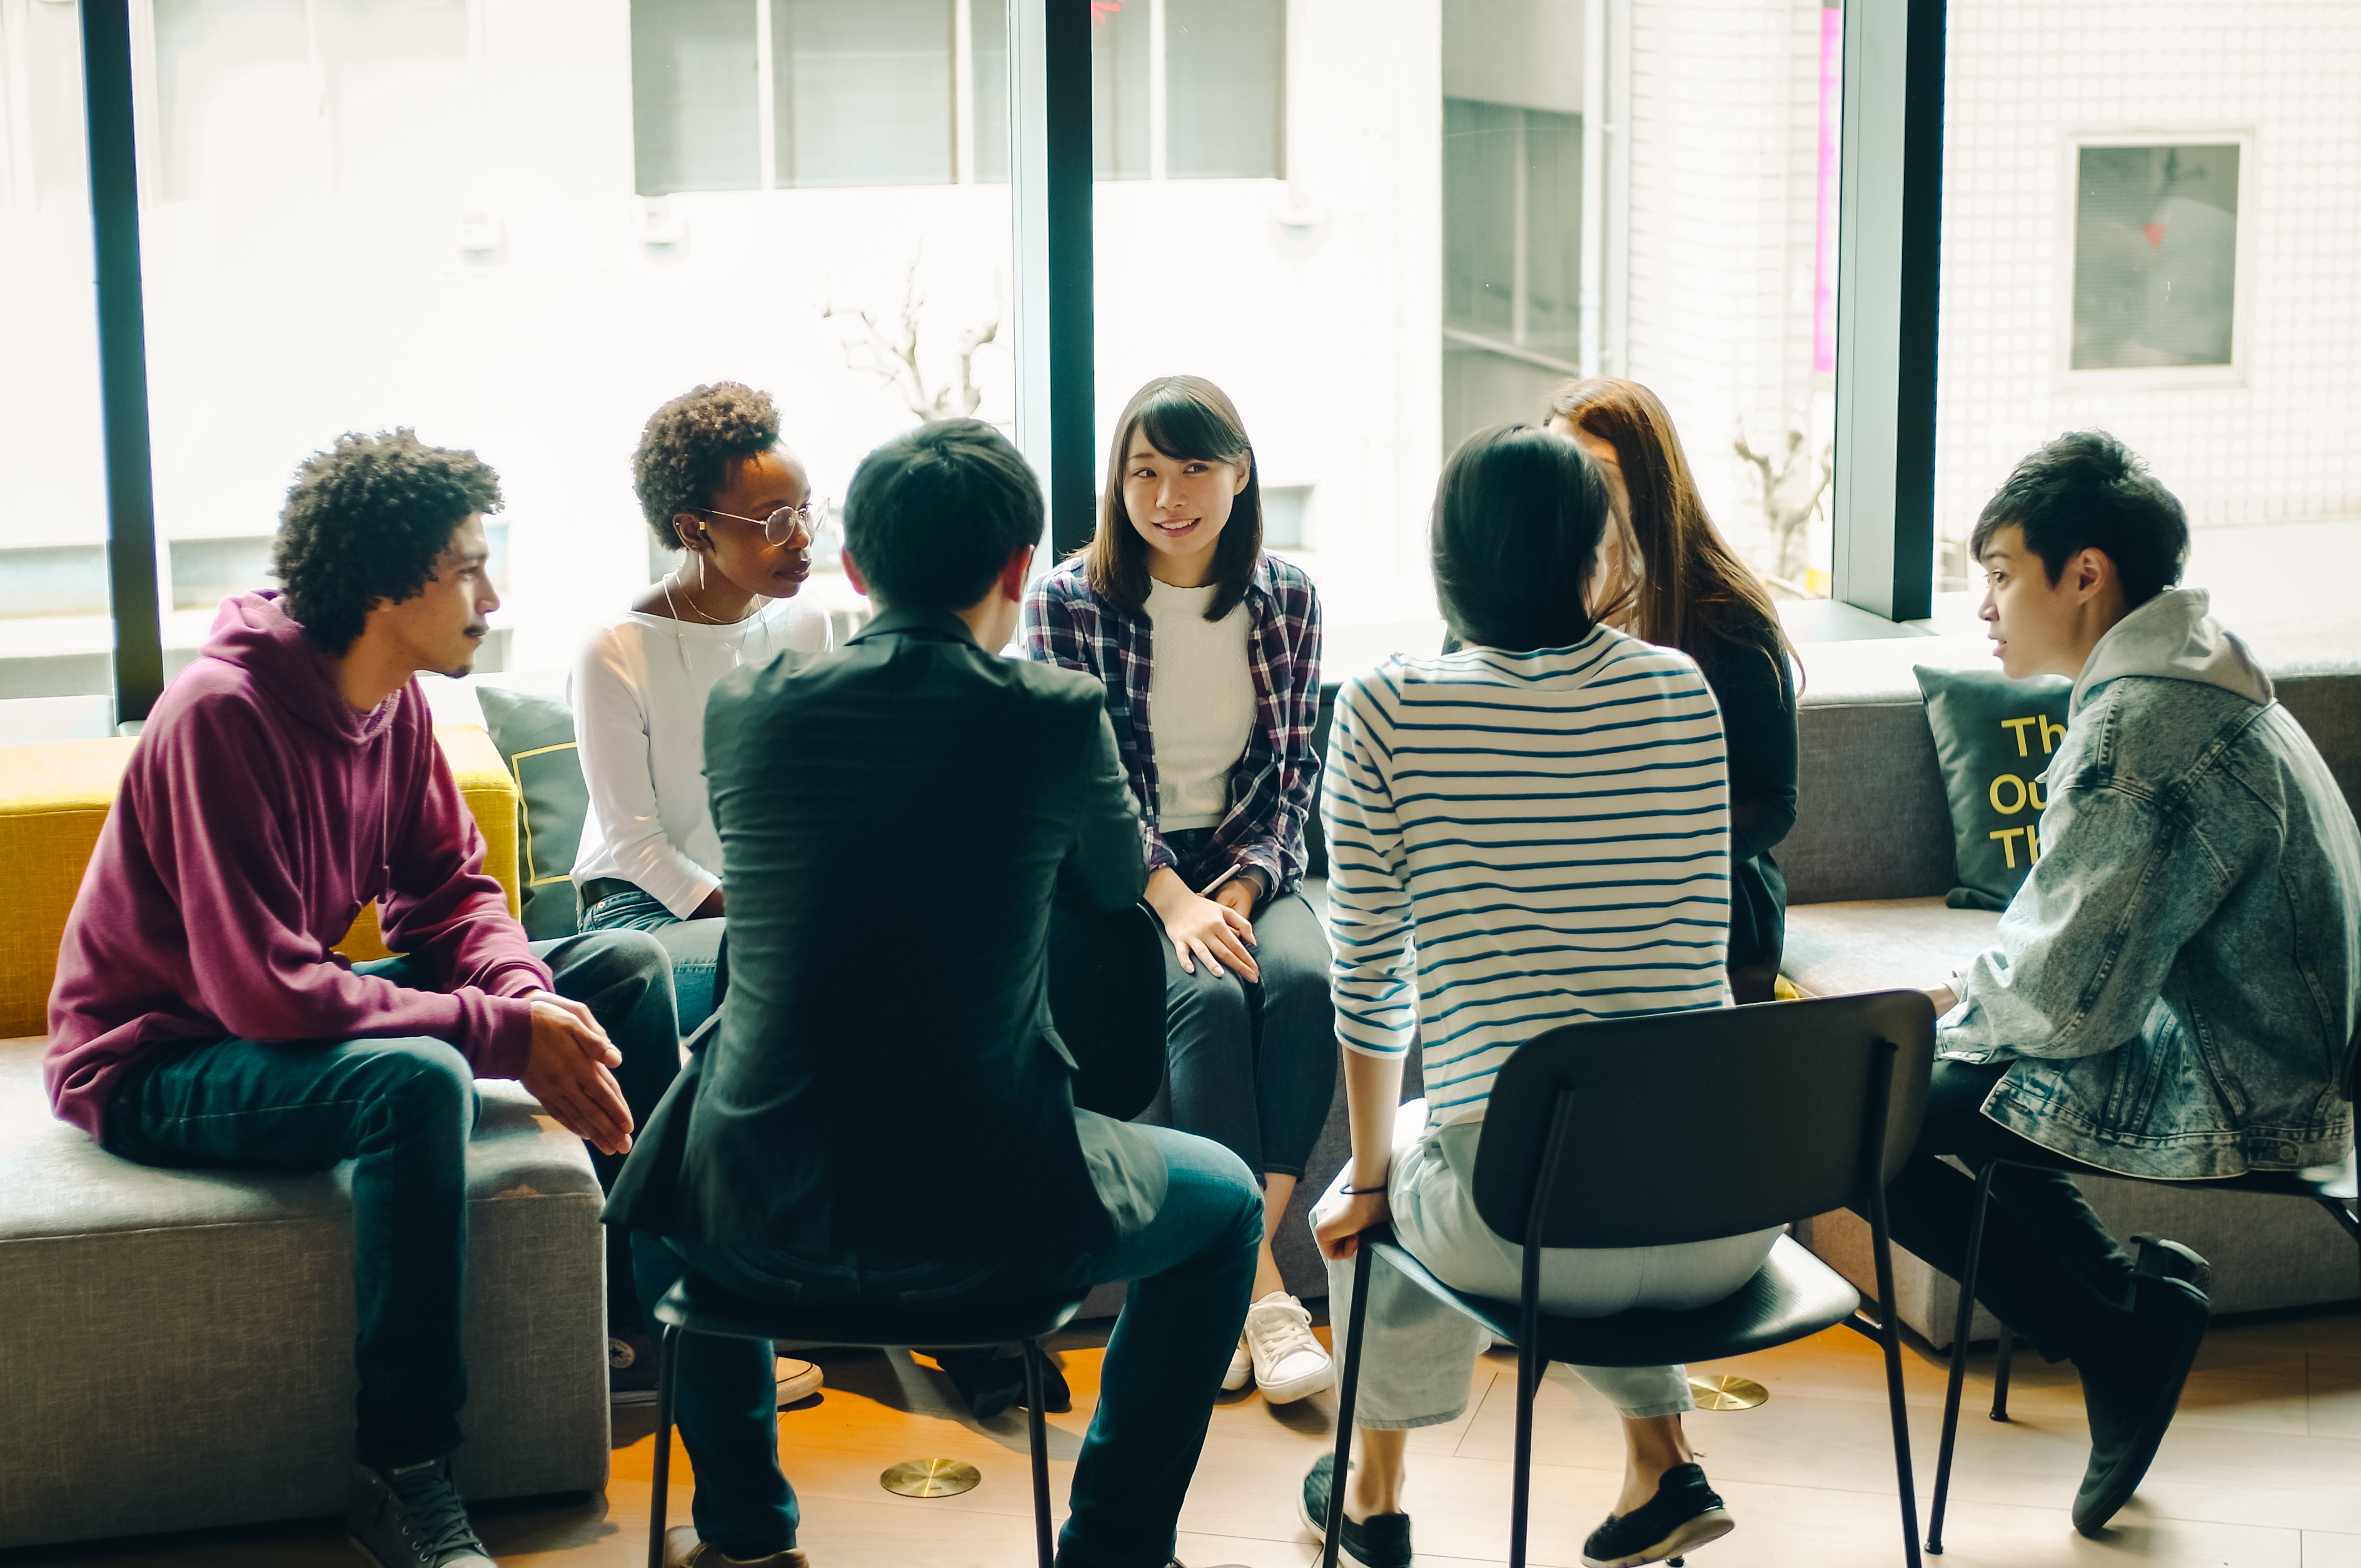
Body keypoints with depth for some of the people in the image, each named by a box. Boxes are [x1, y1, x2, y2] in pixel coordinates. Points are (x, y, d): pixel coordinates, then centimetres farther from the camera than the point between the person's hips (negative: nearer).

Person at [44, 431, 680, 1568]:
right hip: (159, 1061, -9)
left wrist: (530, 999, -19)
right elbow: (265, 992, -33)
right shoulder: (225, 716, -29)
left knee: (627, 967, 3)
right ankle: (402, 1473, -28)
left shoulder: (395, 701, -2)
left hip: (302, 1010, 9)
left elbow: (450, 896, 3)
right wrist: (505, 1033, -31)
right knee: (416, 1079, -39)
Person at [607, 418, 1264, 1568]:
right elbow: (1115, 882, 14)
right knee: (1225, 1202, 26)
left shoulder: (744, 706, -1)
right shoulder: (1055, 717, -8)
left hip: (759, 1224, 3)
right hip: (979, 1225, -2)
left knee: (666, 1169, 39)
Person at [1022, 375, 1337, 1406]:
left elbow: (1295, 766, 6)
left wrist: (1243, 886, -10)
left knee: (1306, 981, -29)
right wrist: (1174, 902, -19)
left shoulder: (1286, 597, 4)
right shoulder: (1068, 601, -5)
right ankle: (1259, 1288, -29)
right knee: (1210, 995, -32)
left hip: (1249, 864, 3)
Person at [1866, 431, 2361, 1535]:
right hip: (2268, 1068, 10)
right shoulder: (2196, 680, 9)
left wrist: (1962, 999, -3)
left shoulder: (2138, 729, -23)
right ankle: (2128, 1288, 15)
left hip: (2231, 1107, -10)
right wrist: (1976, 989, 8)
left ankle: (2120, 1331, 3)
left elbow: (2070, 998, -23)